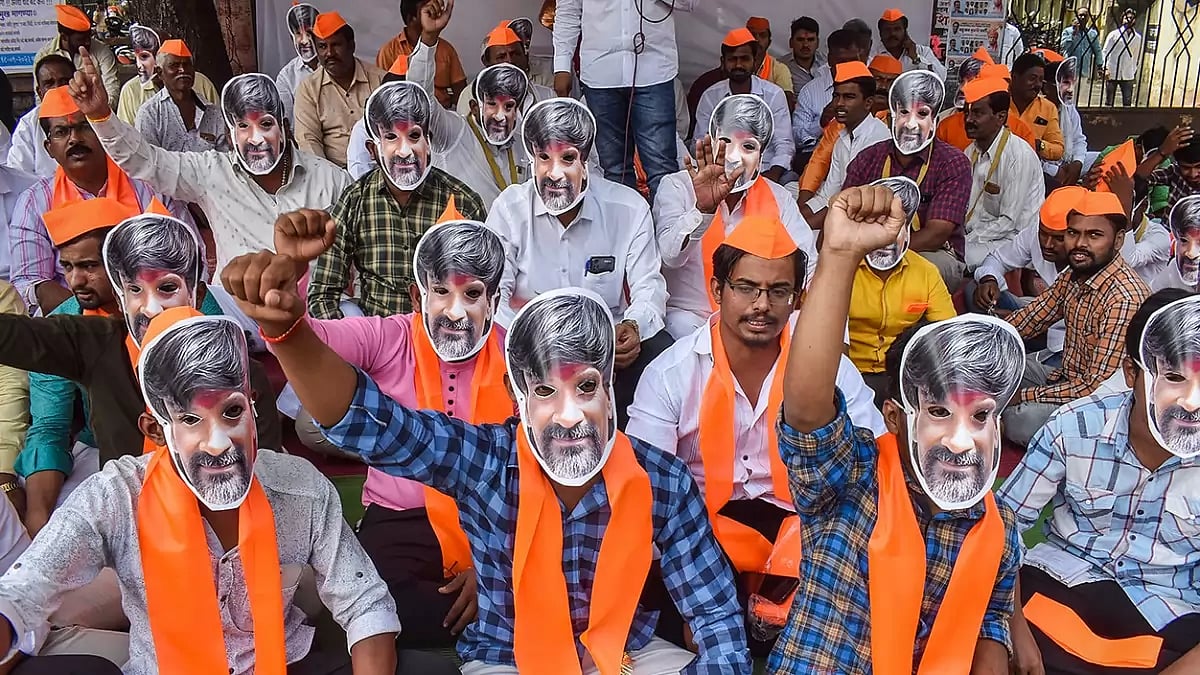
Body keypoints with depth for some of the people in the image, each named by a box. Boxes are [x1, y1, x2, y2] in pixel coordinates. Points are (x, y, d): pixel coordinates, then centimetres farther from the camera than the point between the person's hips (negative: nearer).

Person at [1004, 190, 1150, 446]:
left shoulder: (1125, 298, -27)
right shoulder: (1073, 277, 0)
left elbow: (1099, 386, -28)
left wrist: (1024, 395, -20)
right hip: (1068, 381, 9)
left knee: (1021, 420, -30)